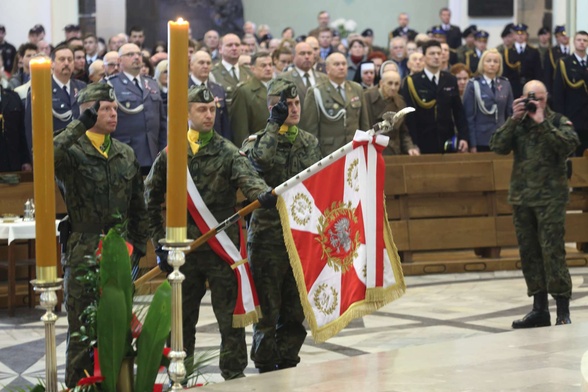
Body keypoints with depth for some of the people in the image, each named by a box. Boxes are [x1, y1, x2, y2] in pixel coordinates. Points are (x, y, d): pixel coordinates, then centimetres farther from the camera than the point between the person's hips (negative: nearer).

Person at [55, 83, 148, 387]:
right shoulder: (72, 152, -5)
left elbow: (138, 206, 18)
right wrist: (81, 124, -27)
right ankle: (77, 384, 8)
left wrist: (139, 245, 14)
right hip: (83, 250, -5)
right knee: (81, 328, 0)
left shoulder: (125, 154, 12)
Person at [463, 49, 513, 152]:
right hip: (481, 140, -3)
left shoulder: (505, 84, 8)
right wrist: (472, 144, -9)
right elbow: (469, 115, -5)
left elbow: (509, 113, 10)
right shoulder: (473, 85, -3)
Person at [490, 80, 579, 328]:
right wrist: (514, 120, -9)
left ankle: (563, 311, -7)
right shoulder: (517, 124, 12)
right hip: (521, 197, 4)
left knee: (552, 252, -10)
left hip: (550, 197, -4)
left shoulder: (559, 122, 3)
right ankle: (539, 309, 15)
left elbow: (569, 145, -16)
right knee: (528, 253, 7)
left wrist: (543, 122, -15)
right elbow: (498, 147, -2)